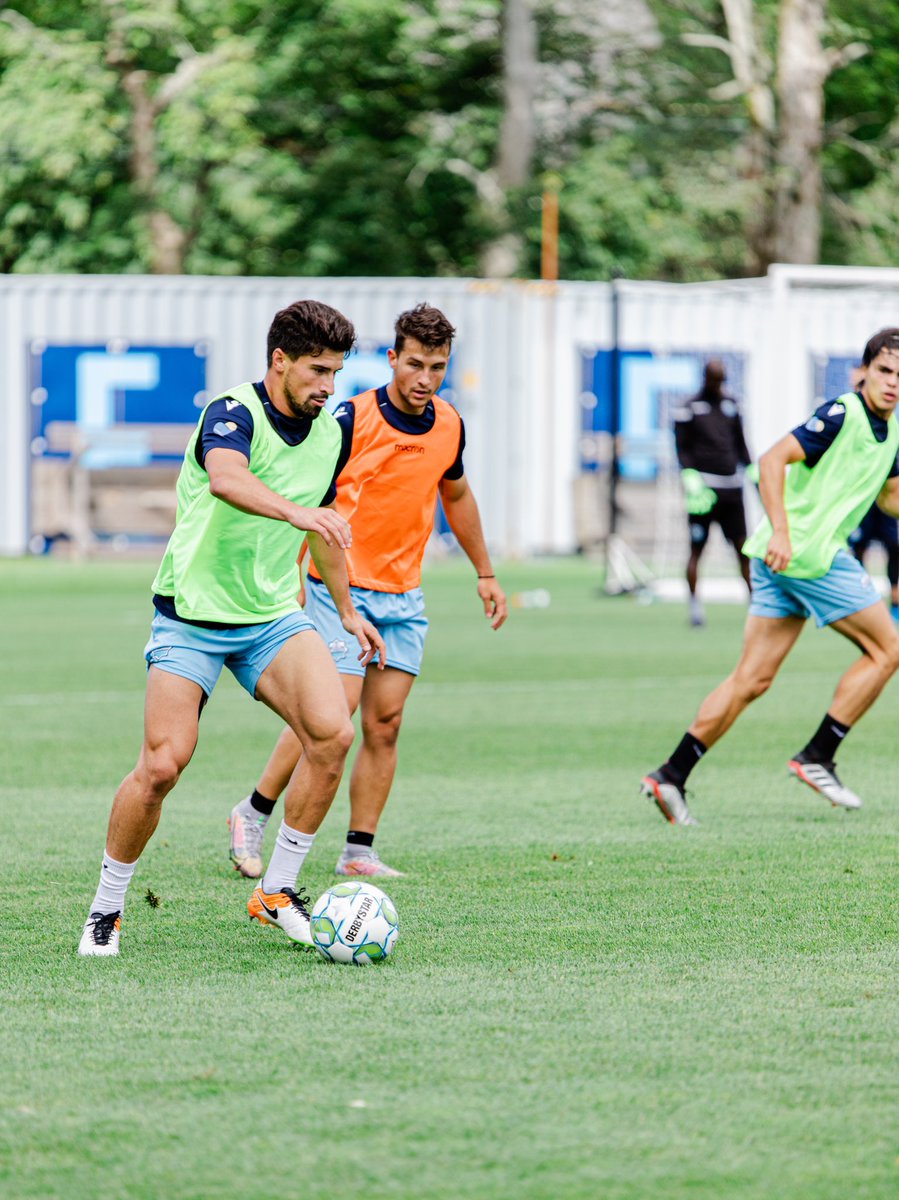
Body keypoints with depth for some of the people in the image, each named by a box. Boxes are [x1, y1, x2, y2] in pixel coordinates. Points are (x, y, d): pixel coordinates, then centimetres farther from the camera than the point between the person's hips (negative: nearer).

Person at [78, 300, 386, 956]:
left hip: (273, 616, 6)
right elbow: (226, 478, -42)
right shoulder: (233, 414, -17)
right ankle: (106, 908, 7)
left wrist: (348, 610, 30)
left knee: (333, 735, -16)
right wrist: (294, 510, -58)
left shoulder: (329, 432, 6)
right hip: (193, 613, -6)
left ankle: (278, 891, -2)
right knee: (162, 763, -13)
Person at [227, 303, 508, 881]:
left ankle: (360, 852, 7)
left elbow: (456, 495, 22)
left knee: (386, 724, 1)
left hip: (404, 597, 5)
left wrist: (485, 573, 26)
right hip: (340, 589, -5)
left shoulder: (449, 426, 4)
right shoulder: (351, 419, -14)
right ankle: (254, 814, 2)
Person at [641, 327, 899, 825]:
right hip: (809, 553, -9)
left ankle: (672, 775, 3)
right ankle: (817, 756, 1)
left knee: (752, 679, 6)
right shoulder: (842, 414, -13)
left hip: (781, 558, 9)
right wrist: (781, 531, -28)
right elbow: (772, 459, -19)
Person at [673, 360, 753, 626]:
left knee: (743, 545, 2)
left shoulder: (730, 405, 15)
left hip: (731, 488, 4)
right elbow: (682, 448, -3)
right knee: (697, 548, -2)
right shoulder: (689, 409, 0)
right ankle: (694, 603, 3)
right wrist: (689, 476, -15)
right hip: (704, 488, -4)